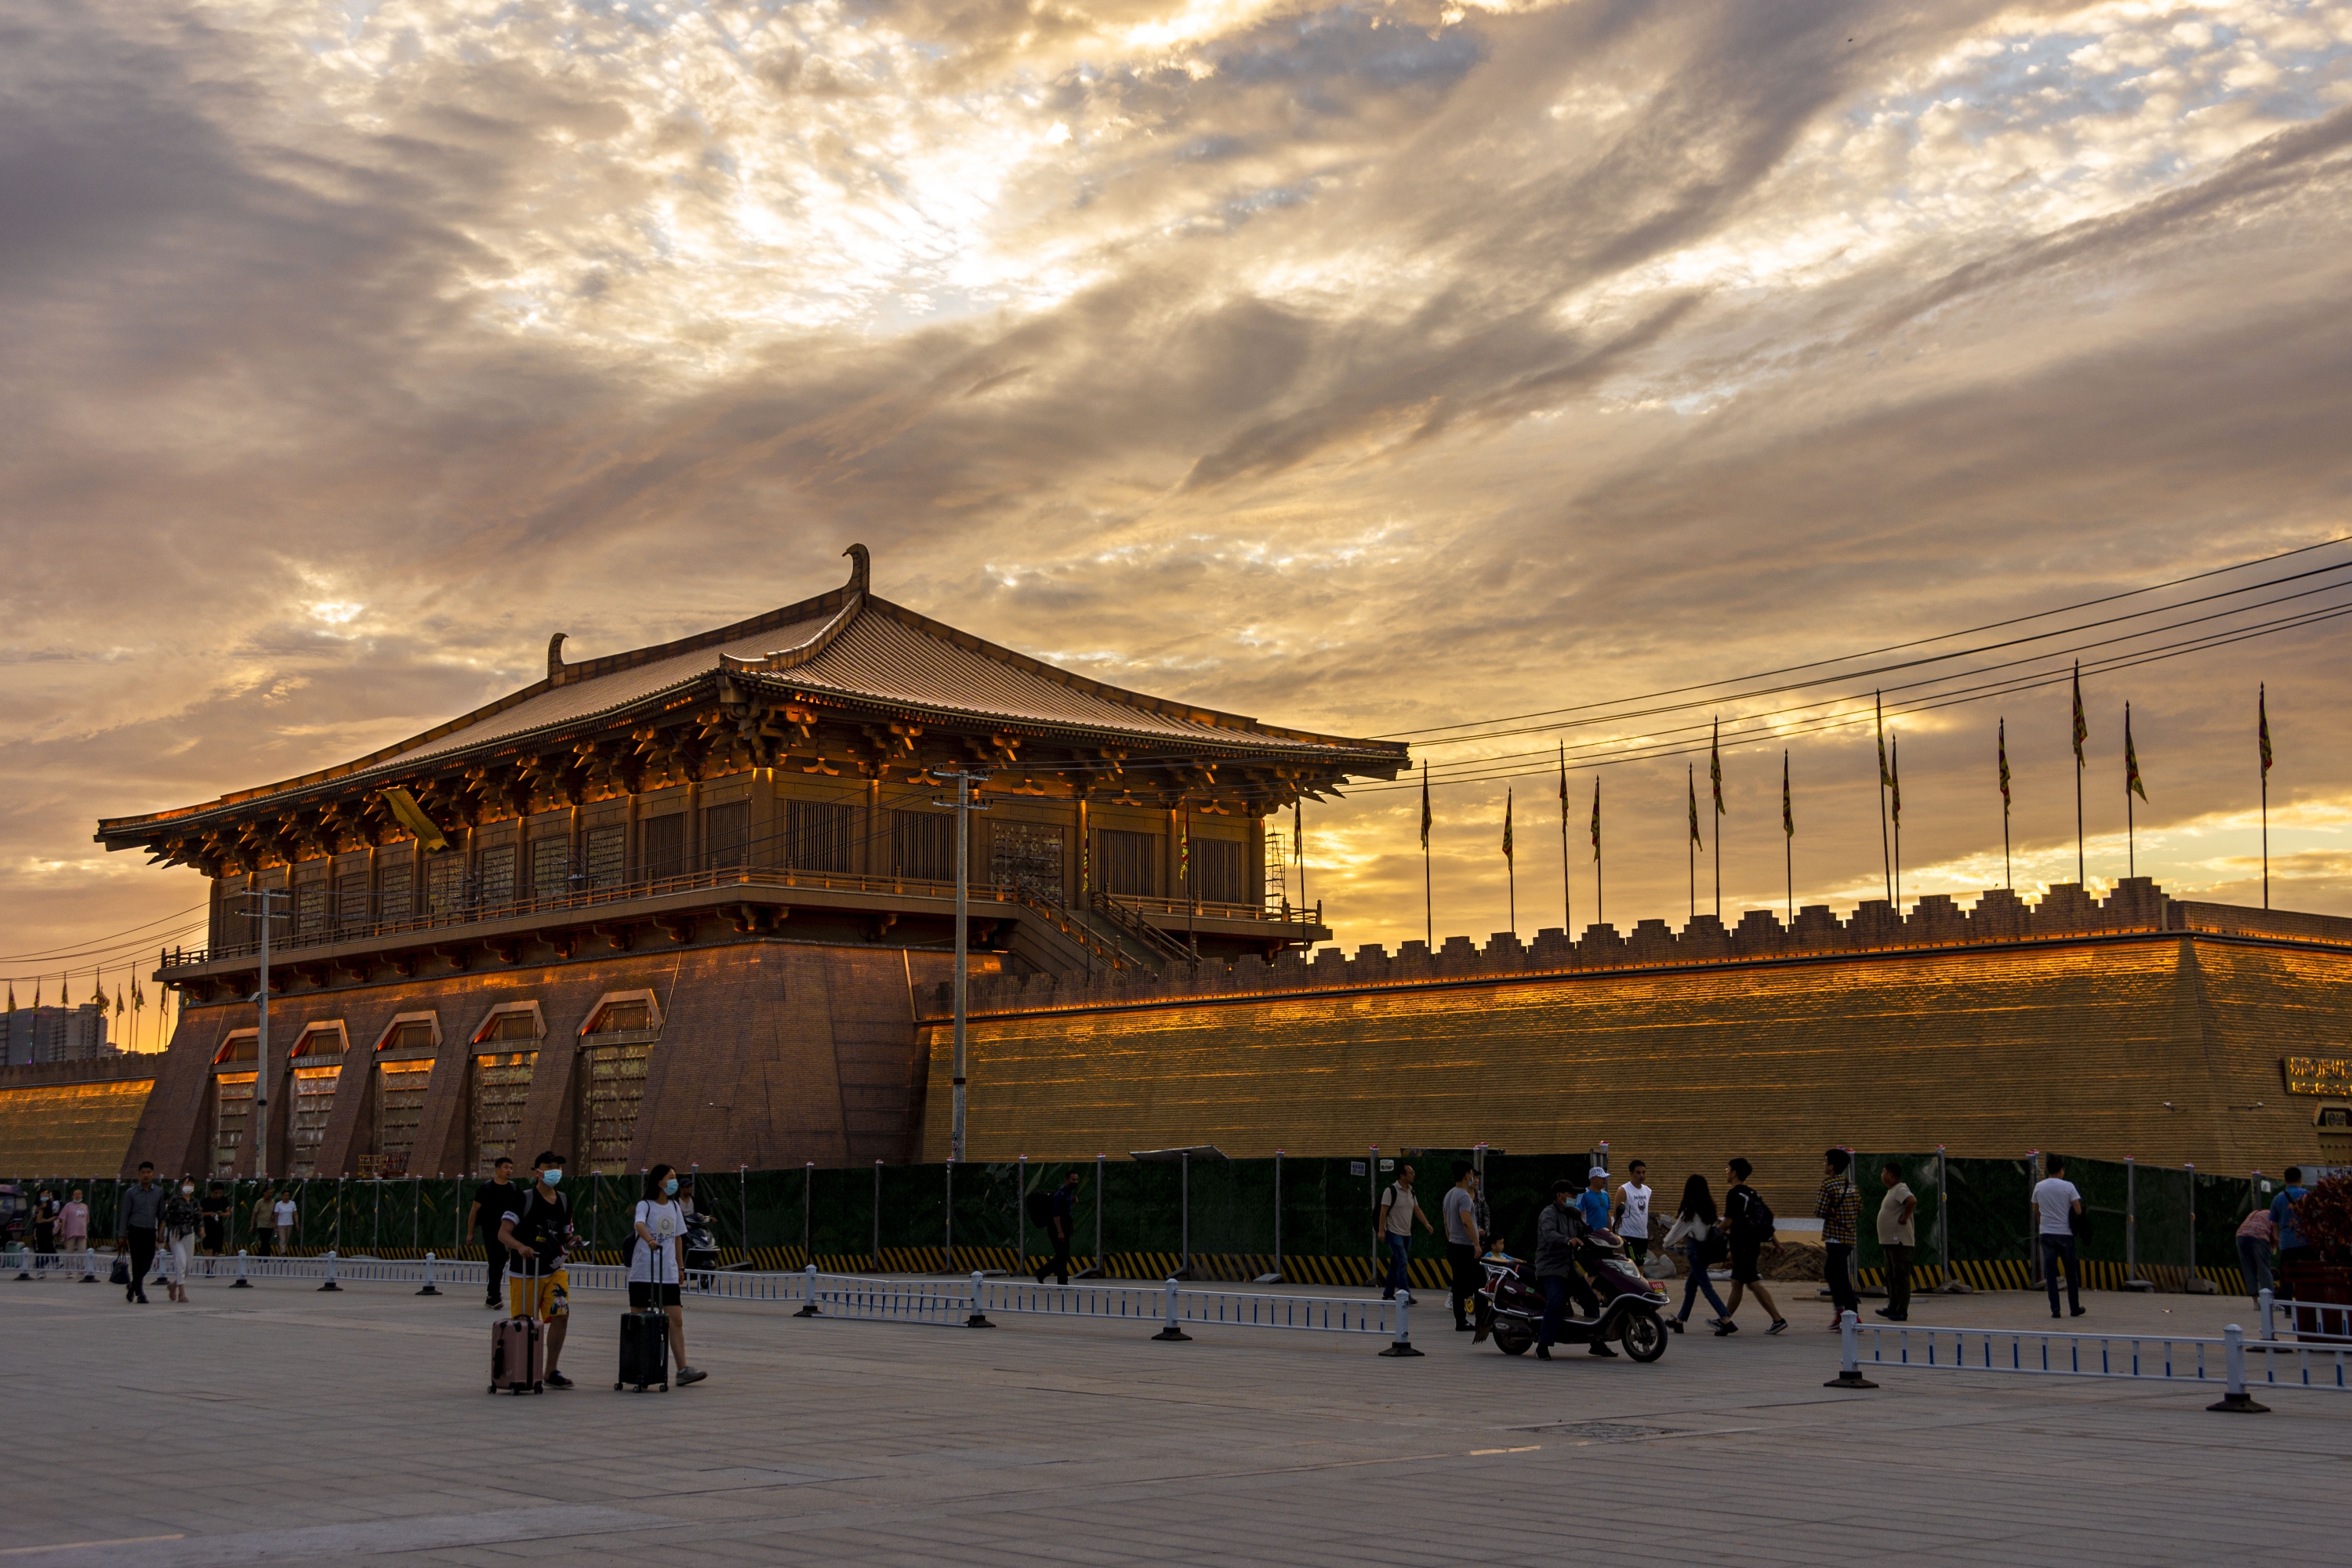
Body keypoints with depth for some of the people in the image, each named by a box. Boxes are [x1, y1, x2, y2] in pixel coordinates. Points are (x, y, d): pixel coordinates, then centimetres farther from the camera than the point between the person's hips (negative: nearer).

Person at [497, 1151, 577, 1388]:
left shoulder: (564, 1202, 10)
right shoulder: (523, 1199, -8)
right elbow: (503, 1234, -14)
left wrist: (570, 1241, -3)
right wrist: (520, 1246, -33)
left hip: (554, 1270, 5)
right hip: (524, 1273, -5)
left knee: (560, 1316, -9)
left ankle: (551, 1372, 1)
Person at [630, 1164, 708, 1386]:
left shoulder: (675, 1207, 12)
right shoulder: (645, 1205, -6)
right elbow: (639, 1224, -28)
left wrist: (680, 1267, 16)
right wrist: (649, 1239, -48)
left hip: (668, 1274, 5)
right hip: (643, 1273, -5)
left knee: (676, 1320, -4)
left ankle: (682, 1371, -7)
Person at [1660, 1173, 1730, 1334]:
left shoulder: (1689, 1210, -14)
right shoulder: (1709, 1207, 5)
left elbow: (1678, 1230, -4)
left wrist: (1667, 1244, 14)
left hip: (1695, 1247, -8)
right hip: (1707, 1248, 8)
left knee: (1705, 1285, -7)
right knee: (1691, 1285, 15)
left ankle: (1726, 1318, -18)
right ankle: (1681, 1320, 22)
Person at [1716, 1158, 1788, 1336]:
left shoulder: (1734, 1194, -13)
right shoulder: (1751, 1193, 13)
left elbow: (1728, 1222, -16)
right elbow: (1765, 1219, 14)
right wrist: (1776, 1243, 16)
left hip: (1742, 1245, -9)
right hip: (1753, 1244, 9)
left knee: (1753, 1284, -7)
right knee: (1737, 1283, 14)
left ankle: (1778, 1319, -10)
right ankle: (1726, 1321, 21)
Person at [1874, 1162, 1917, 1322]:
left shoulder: (1901, 1189, -15)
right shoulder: (1892, 1190, 18)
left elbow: (1912, 1201, -34)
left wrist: (1904, 1218, -24)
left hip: (1899, 1241, -11)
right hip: (1890, 1240, 11)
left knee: (1901, 1276, -9)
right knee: (1891, 1276, 16)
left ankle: (1902, 1311, -9)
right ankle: (1893, 1307, 24)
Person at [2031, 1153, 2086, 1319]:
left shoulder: (2039, 1187, 1)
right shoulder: (2068, 1187, -7)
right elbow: (2078, 1211, -9)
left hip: (2047, 1234, 1)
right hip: (2065, 1234, -1)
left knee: (2050, 1273, 4)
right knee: (2071, 1272, 12)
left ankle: (2055, 1309, -2)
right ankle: (2075, 1308, 19)